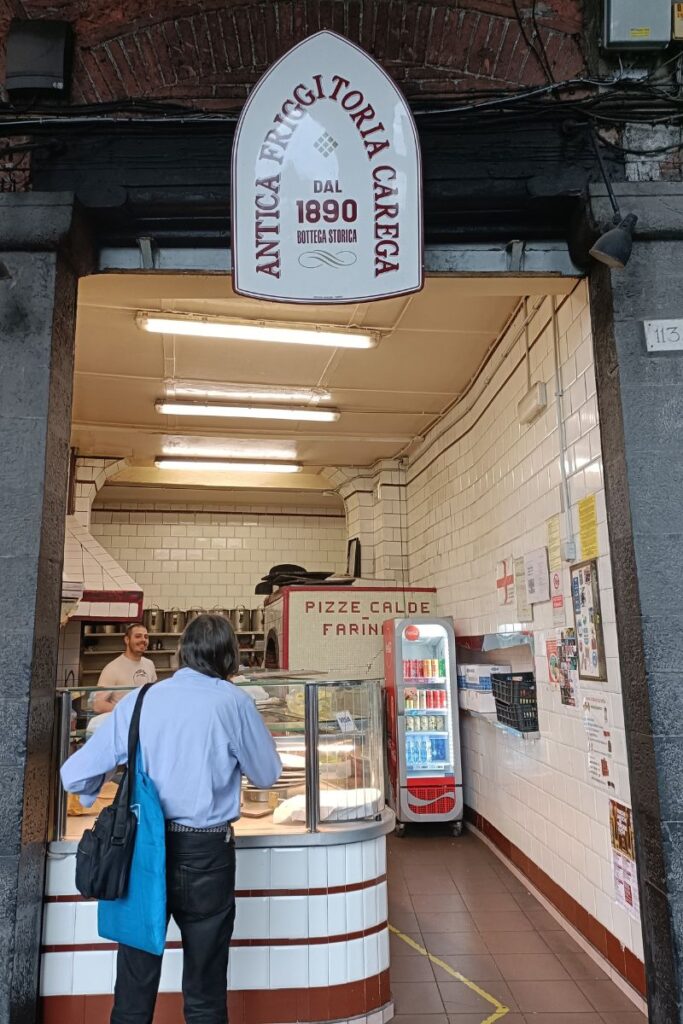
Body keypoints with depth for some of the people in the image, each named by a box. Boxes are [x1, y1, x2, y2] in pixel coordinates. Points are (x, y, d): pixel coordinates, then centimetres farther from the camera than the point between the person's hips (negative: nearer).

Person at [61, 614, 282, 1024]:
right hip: (204, 851, -3)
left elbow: (75, 775, 1)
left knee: (134, 989, 15)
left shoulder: (138, 699, 0)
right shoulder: (233, 702, -8)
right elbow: (268, 775, 3)